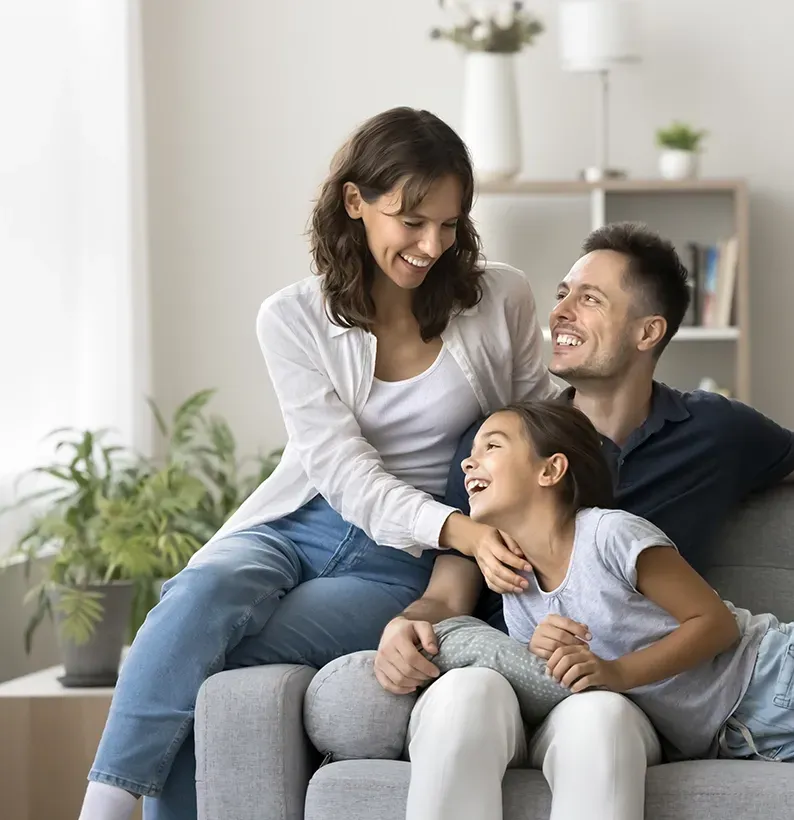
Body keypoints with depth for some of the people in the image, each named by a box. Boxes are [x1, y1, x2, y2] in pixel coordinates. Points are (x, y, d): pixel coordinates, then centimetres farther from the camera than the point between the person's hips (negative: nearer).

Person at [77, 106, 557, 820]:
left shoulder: (501, 300, 1)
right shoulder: (294, 320, 0)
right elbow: (342, 469, -10)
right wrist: (455, 528, -27)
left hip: (402, 565, -1)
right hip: (295, 526, 1)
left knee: (209, 669, -28)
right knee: (202, 593, -35)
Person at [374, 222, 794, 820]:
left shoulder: (716, 433, 14)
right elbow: (448, 596, 8)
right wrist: (407, 626, -16)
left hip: (622, 699, 0)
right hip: (495, 687, 1)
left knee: (596, 718, -39)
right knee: (466, 690, -38)